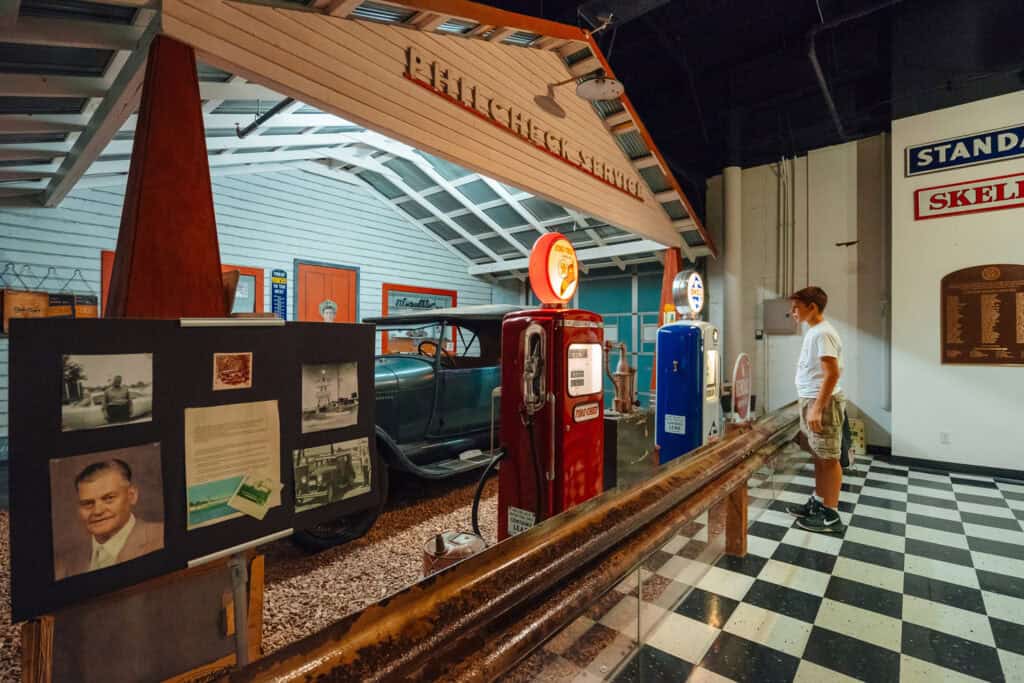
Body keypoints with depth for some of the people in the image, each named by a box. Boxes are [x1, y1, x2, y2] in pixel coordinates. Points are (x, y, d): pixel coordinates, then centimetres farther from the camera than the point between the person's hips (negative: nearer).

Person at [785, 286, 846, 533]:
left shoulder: (823, 333, -17)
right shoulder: (813, 331, 13)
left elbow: (832, 374, -23)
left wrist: (817, 408, -25)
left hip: (823, 403, -10)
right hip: (810, 401, 10)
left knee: (828, 459, 0)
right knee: (818, 457, 17)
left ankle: (831, 515, 9)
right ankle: (818, 503, 29)